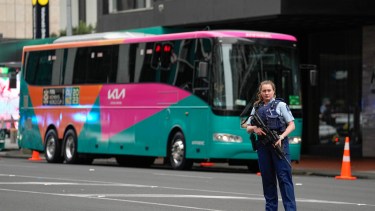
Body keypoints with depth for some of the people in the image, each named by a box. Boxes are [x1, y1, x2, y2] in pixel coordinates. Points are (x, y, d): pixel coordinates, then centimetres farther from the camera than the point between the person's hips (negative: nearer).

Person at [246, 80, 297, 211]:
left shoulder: (280, 105, 1)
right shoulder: (256, 108, 14)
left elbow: (292, 125, -3)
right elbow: (248, 129, 17)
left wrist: (281, 137, -18)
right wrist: (254, 128, -6)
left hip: (279, 145, -5)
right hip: (263, 146, 5)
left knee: (284, 177, -9)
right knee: (267, 179, 7)